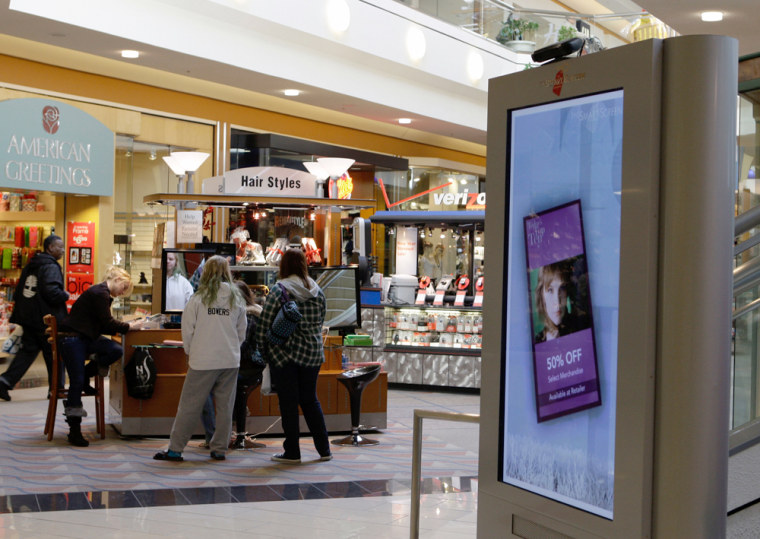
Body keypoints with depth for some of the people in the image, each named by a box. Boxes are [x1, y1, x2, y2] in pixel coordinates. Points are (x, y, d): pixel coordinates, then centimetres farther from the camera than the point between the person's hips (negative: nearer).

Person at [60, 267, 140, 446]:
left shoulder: (102, 293, 16)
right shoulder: (99, 293, -15)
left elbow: (102, 326, 17)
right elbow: (107, 323, -17)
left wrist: (124, 327, 7)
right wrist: (129, 327, -7)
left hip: (86, 338, 9)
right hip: (73, 339, -9)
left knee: (116, 350, -13)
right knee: (77, 381, -11)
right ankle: (74, 430, -6)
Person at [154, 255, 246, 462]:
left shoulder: (198, 298, -5)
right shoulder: (237, 299, 6)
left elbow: (187, 330, -1)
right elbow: (242, 332, 11)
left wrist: (191, 352, 13)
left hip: (203, 361, -3)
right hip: (230, 361, 3)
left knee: (189, 405, 1)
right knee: (225, 406, 9)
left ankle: (175, 449, 5)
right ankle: (220, 449, 13)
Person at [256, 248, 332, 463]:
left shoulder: (279, 290, -9)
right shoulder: (317, 291, 5)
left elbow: (264, 325, -9)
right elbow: (320, 322, 11)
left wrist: (264, 352, 2)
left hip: (285, 354, -4)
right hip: (312, 353, 5)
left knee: (288, 403, 3)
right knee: (310, 400, 15)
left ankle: (292, 452, 7)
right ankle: (324, 449, 17)